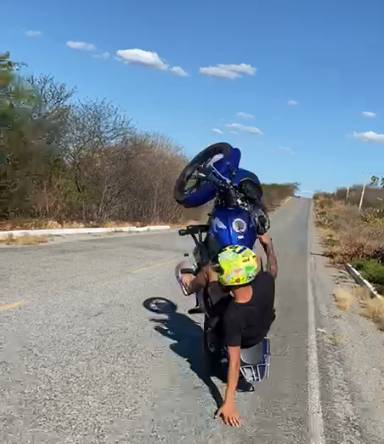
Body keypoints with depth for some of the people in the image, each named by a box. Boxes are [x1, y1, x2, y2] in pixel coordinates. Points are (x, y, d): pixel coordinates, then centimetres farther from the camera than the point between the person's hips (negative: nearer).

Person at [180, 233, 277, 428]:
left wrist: (228, 403, -30)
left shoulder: (232, 317, -43)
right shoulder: (265, 282, -35)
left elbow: (234, 361, -37)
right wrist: (268, 244, 8)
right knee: (256, 258, 12)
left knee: (209, 269, 0)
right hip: (263, 327, 4)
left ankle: (191, 286, 39)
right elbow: (273, 269, -10)